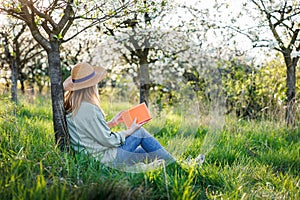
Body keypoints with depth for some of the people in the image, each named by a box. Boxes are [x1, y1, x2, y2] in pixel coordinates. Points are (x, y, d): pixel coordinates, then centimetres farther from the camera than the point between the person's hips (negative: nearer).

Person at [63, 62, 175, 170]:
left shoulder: (70, 106, 3)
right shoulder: (89, 110, -26)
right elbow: (108, 140, -20)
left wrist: (111, 123, 11)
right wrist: (130, 131, -5)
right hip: (104, 158, -9)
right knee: (140, 132, 5)